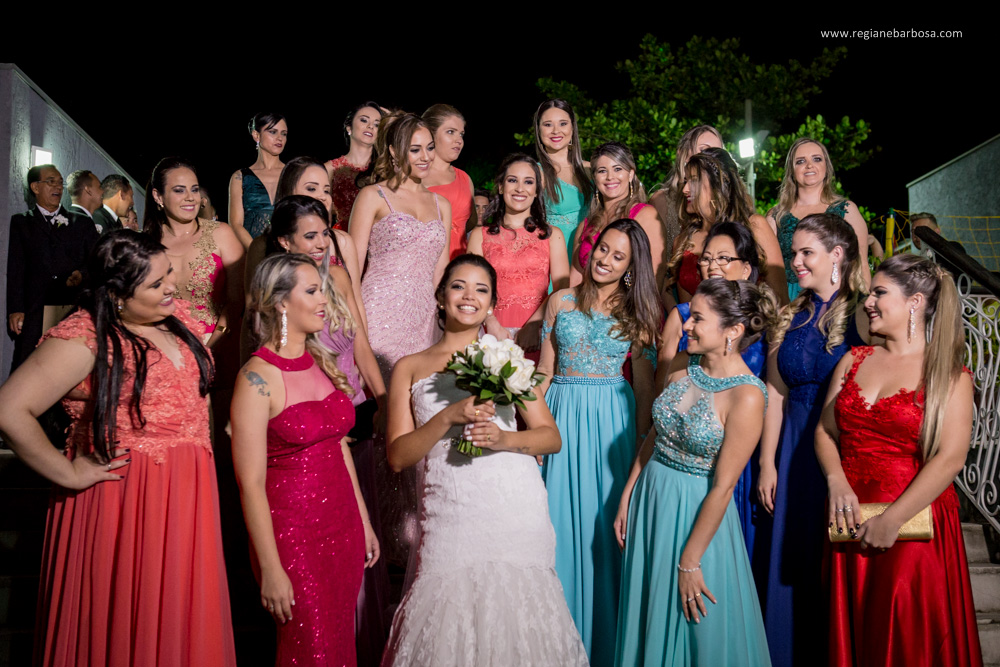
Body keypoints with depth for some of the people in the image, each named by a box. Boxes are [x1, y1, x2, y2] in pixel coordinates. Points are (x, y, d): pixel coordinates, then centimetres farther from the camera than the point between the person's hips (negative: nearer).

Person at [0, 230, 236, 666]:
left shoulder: (175, 314, 5)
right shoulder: (84, 340, -19)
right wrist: (69, 474, -17)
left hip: (186, 495, 7)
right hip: (122, 499, -7)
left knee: (181, 625, 17)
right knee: (127, 630, 8)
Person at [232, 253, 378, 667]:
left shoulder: (322, 362, 7)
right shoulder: (258, 377, -15)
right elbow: (250, 483, -16)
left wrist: (364, 522, 14)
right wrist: (270, 569, -15)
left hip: (344, 529, 7)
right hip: (293, 536, -6)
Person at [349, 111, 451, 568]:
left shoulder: (441, 205, 18)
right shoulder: (373, 197, 3)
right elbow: (352, 266, -1)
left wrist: (423, 303, 12)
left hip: (424, 321, 5)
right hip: (380, 320, -5)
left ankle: (420, 533, 15)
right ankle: (391, 541, 2)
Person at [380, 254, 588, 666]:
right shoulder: (410, 368, 10)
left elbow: (551, 437, 9)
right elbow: (398, 456, 4)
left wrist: (503, 438, -10)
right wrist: (448, 417, -11)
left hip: (516, 509, 1)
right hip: (449, 514, -1)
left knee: (516, 611, 1)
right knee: (449, 629, -2)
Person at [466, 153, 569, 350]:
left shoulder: (552, 235, 16)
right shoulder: (480, 235, 16)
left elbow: (562, 287, 3)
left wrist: (534, 325, -13)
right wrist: (491, 324, -15)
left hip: (538, 332, 0)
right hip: (494, 333, 0)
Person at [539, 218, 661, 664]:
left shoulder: (638, 313, 3)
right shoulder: (561, 301, 6)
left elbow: (643, 384, 2)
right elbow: (545, 370, 7)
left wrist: (642, 440, -4)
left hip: (612, 418, -1)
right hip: (562, 413, 1)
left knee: (604, 521, 4)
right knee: (561, 518, 5)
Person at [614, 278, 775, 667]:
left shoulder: (746, 396, -21)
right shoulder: (682, 372, -1)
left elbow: (722, 486, -19)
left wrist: (689, 561, -15)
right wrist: (626, 500, 8)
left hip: (698, 514, -6)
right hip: (650, 499, 6)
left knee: (694, 623, 10)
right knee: (646, 616, 19)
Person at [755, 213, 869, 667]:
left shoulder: (861, 315, -9)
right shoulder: (789, 319, 7)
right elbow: (775, 395, 7)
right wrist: (767, 464, 5)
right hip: (794, 448, 5)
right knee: (789, 558, 12)